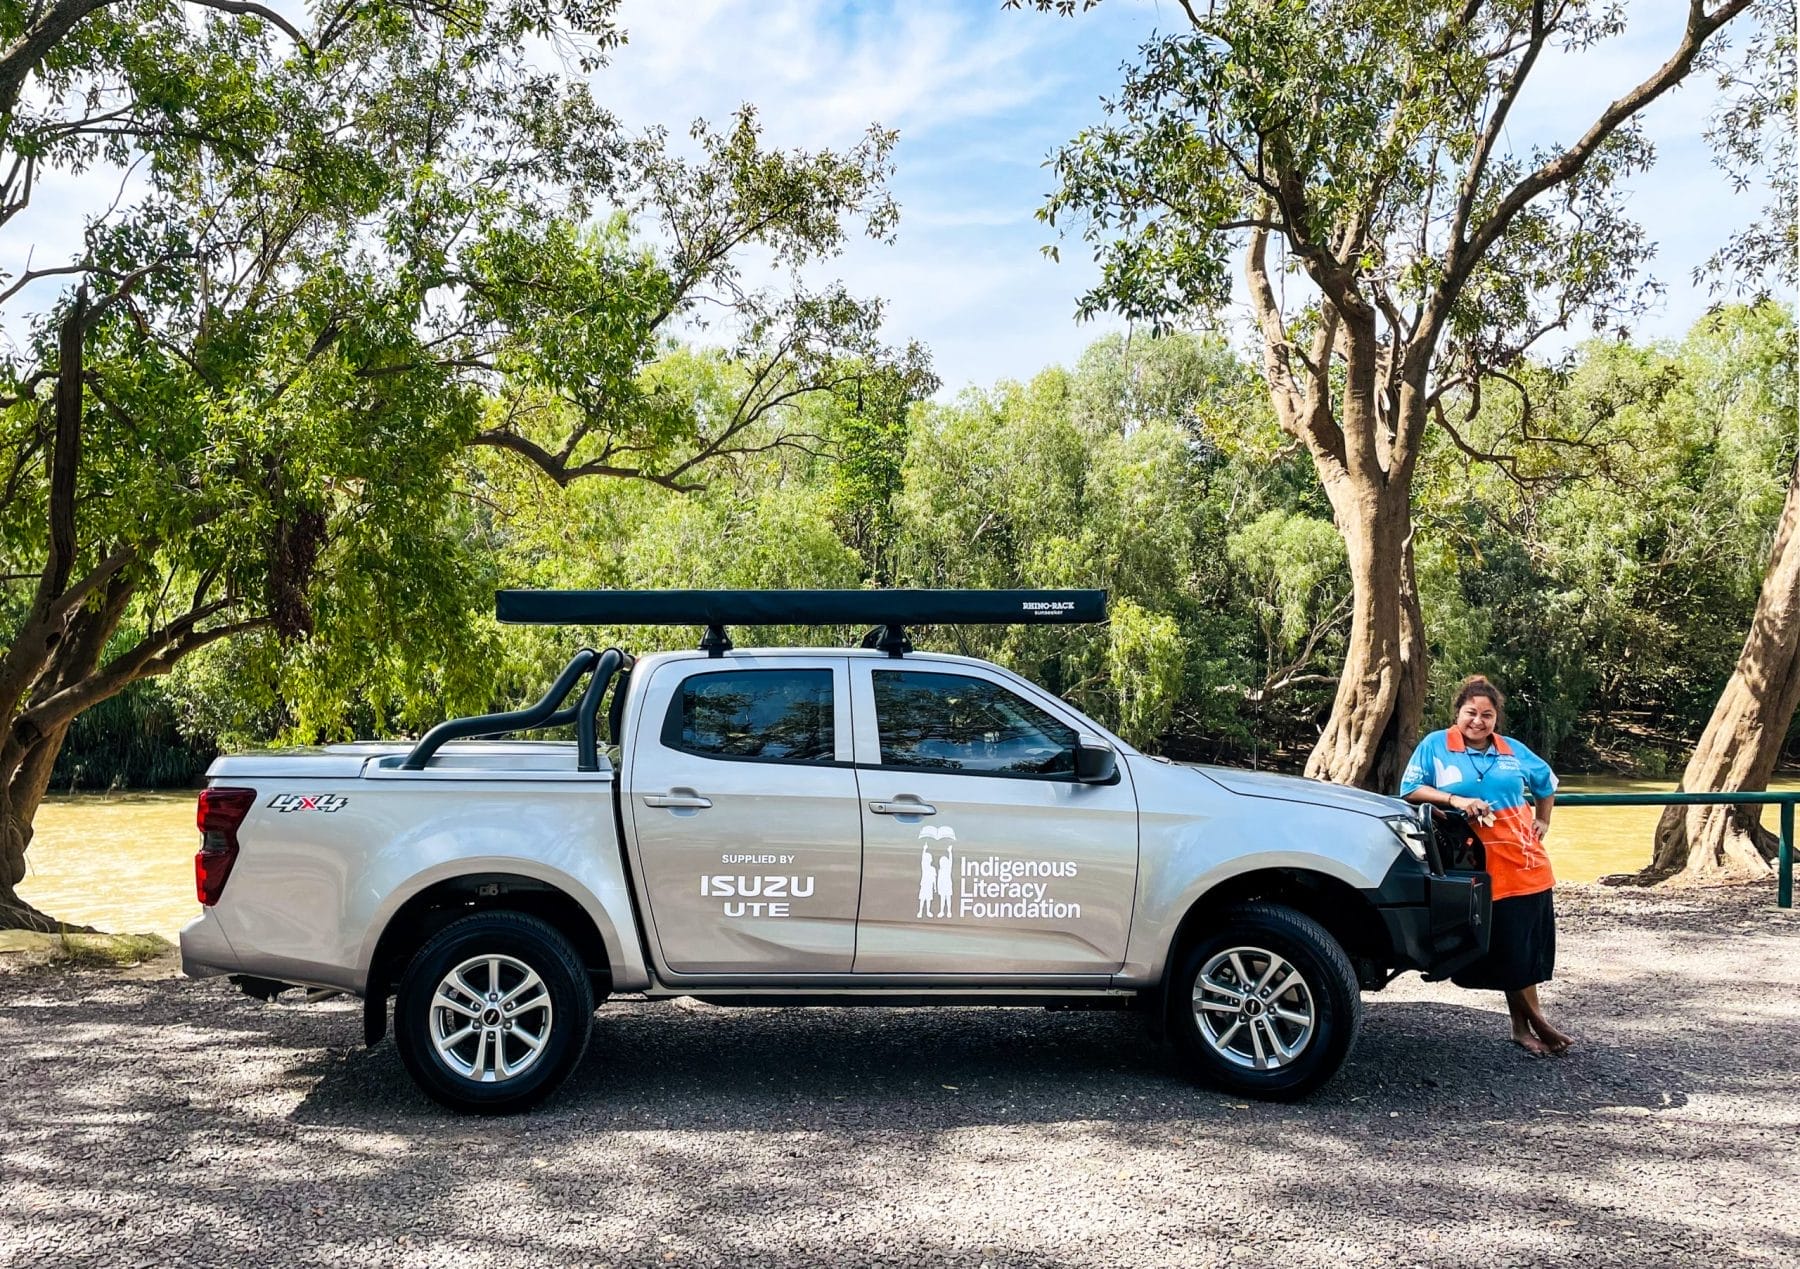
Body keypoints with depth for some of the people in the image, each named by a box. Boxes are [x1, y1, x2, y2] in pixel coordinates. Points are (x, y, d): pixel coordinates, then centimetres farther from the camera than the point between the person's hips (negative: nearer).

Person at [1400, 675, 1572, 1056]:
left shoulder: (1513, 751, 13)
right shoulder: (1435, 745, 1)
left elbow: (1547, 783, 29)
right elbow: (1410, 790, -5)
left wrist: (1543, 822, 17)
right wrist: (1455, 800, -15)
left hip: (1527, 862, 4)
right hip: (1482, 867, -4)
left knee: (1529, 942, 4)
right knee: (1508, 948, -2)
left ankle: (1521, 1027, 14)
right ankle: (1535, 1019, 12)